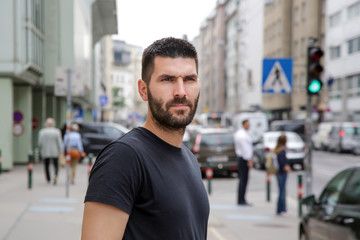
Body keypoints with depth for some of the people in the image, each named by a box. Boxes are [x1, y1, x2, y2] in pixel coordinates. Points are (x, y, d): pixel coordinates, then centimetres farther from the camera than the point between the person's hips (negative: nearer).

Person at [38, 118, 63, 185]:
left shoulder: (42, 132, -4)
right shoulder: (57, 131, -5)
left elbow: (39, 142, -4)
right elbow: (59, 142, -5)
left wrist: (40, 149, 13)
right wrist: (60, 151, 2)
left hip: (45, 152, 1)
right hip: (55, 152, 0)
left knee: (46, 166, 12)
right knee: (56, 165, 8)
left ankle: (48, 179, 12)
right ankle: (55, 175, -19)